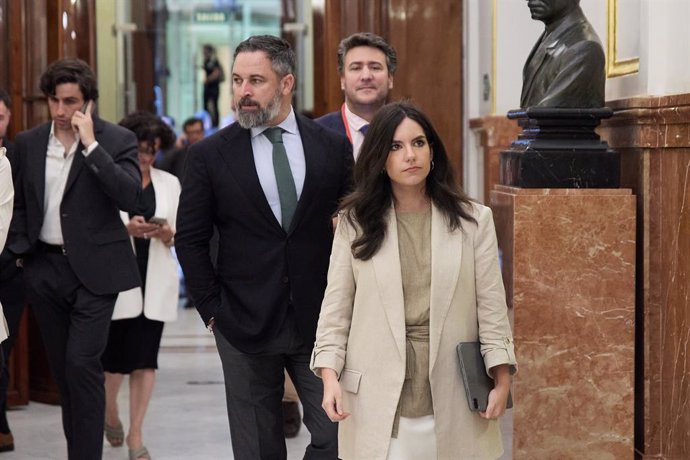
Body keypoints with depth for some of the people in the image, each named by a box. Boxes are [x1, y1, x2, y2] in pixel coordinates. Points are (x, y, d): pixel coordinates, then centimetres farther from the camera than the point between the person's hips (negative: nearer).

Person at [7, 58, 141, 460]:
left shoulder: (117, 140, -6)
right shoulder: (28, 143, 7)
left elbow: (131, 198, -19)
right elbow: (20, 204, 15)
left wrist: (91, 146, -20)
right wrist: (18, 252, 4)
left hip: (94, 268, -4)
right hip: (45, 267, 5)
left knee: (82, 364, -13)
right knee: (64, 368, 11)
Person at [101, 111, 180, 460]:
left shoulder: (169, 183, 11)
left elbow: (180, 233, 10)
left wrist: (168, 234, -12)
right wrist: (126, 229, -21)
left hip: (155, 280, 3)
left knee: (145, 358, 0)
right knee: (115, 355, 2)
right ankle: (110, 412, 32)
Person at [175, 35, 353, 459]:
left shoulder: (333, 147, 2)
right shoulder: (210, 154, -1)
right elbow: (190, 239, 3)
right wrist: (212, 309, -1)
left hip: (319, 322, 1)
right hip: (246, 324, -1)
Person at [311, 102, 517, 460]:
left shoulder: (473, 221, 4)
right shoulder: (355, 222, 4)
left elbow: (491, 306, 3)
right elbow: (336, 306, 3)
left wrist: (502, 379, -4)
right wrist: (330, 376, -8)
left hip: (450, 399, 0)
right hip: (378, 397, 0)